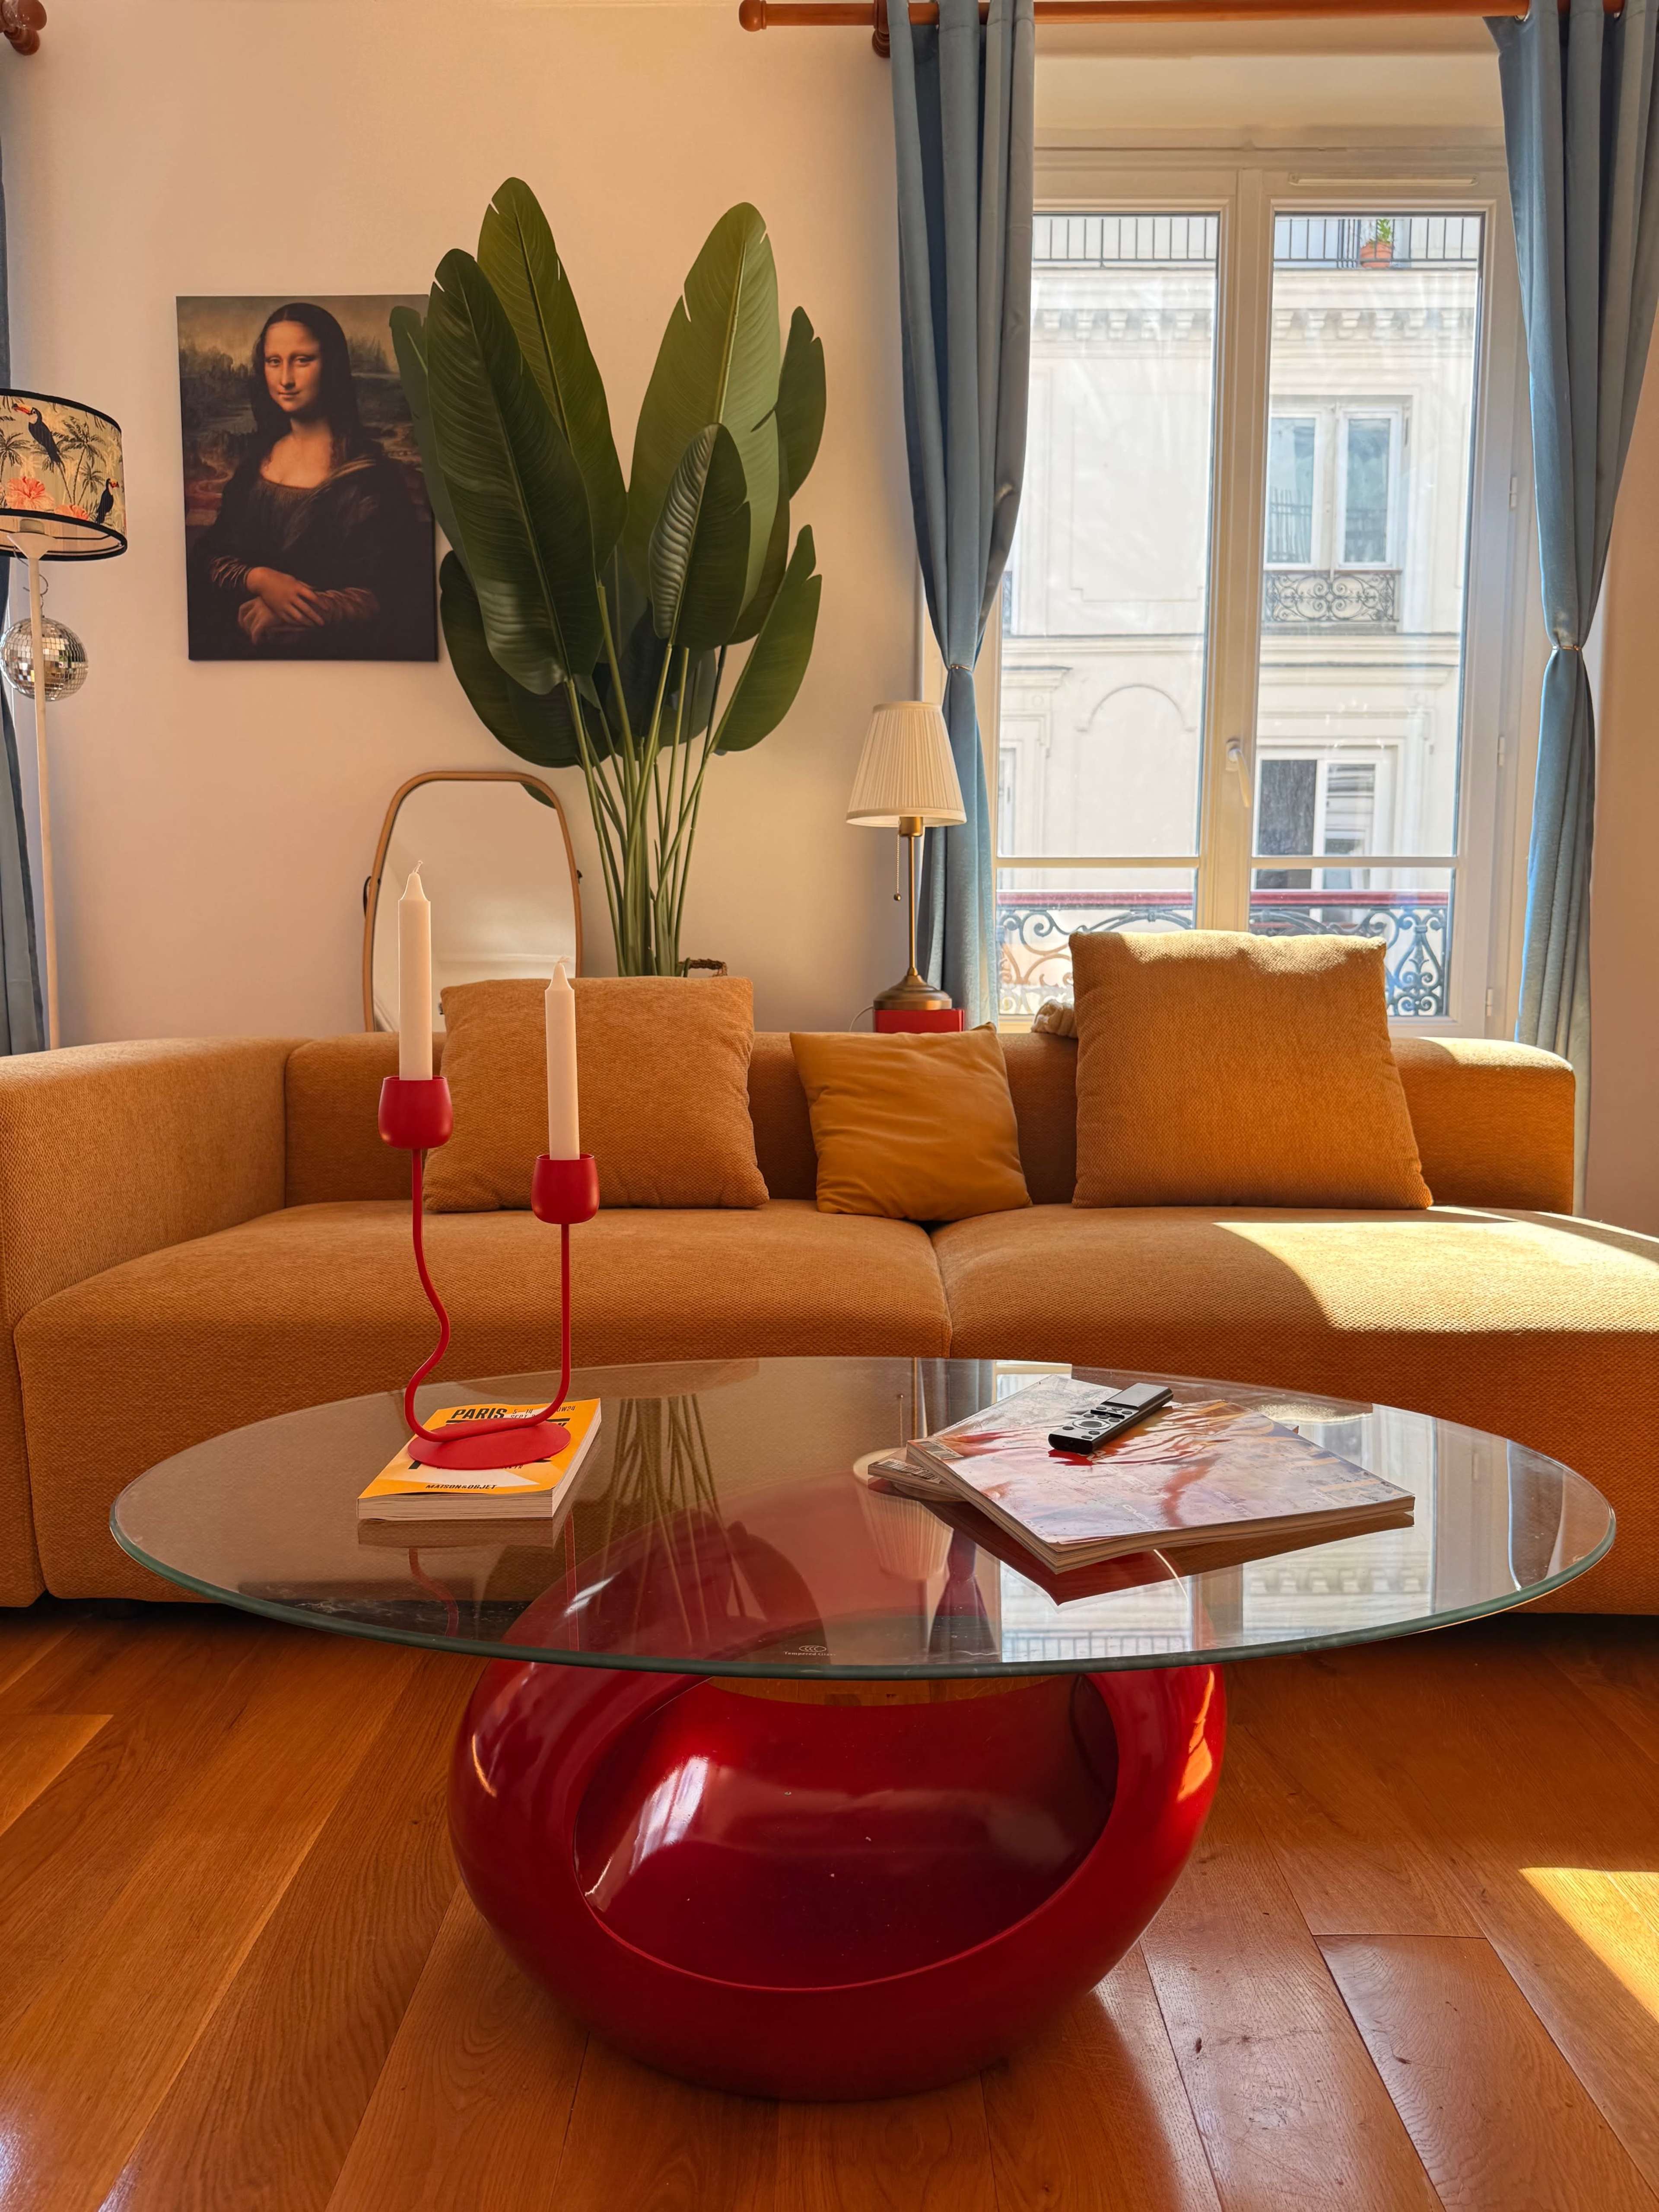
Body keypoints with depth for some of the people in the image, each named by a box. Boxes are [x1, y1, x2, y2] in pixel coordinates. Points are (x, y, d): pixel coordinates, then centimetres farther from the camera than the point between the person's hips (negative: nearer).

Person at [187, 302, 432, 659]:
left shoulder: (368, 472, -5)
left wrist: (278, 616, -13)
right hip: (237, 642, 5)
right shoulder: (258, 458, 13)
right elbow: (211, 555, 12)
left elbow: (385, 596, -10)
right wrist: (260, 579, -11)